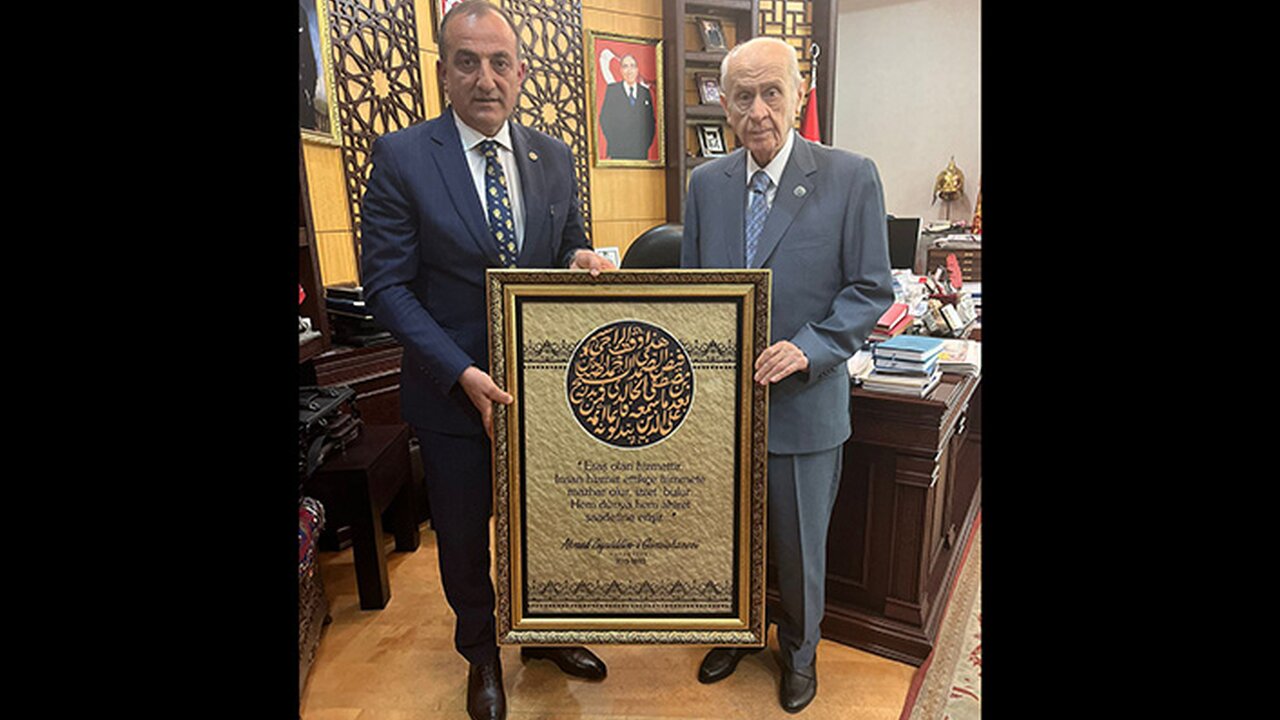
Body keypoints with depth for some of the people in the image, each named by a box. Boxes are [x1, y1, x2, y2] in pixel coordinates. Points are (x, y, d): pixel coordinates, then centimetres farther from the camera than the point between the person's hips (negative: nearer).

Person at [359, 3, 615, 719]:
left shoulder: (555, 157, 2)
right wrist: (460, 374, -22)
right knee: (464, 537, 17)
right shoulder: (402, 157, -10)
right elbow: (388, 284, -12)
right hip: (455, 391, -2)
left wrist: (581, 259, -14)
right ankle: (481, 652, 45)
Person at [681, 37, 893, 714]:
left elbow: (871, 289, -8)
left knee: (799, 546, 16)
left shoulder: (852, 177, -8)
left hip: (803, 403, -3)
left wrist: (806, 348, -22)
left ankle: (799, 650, 44)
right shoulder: (706, 182, 2)